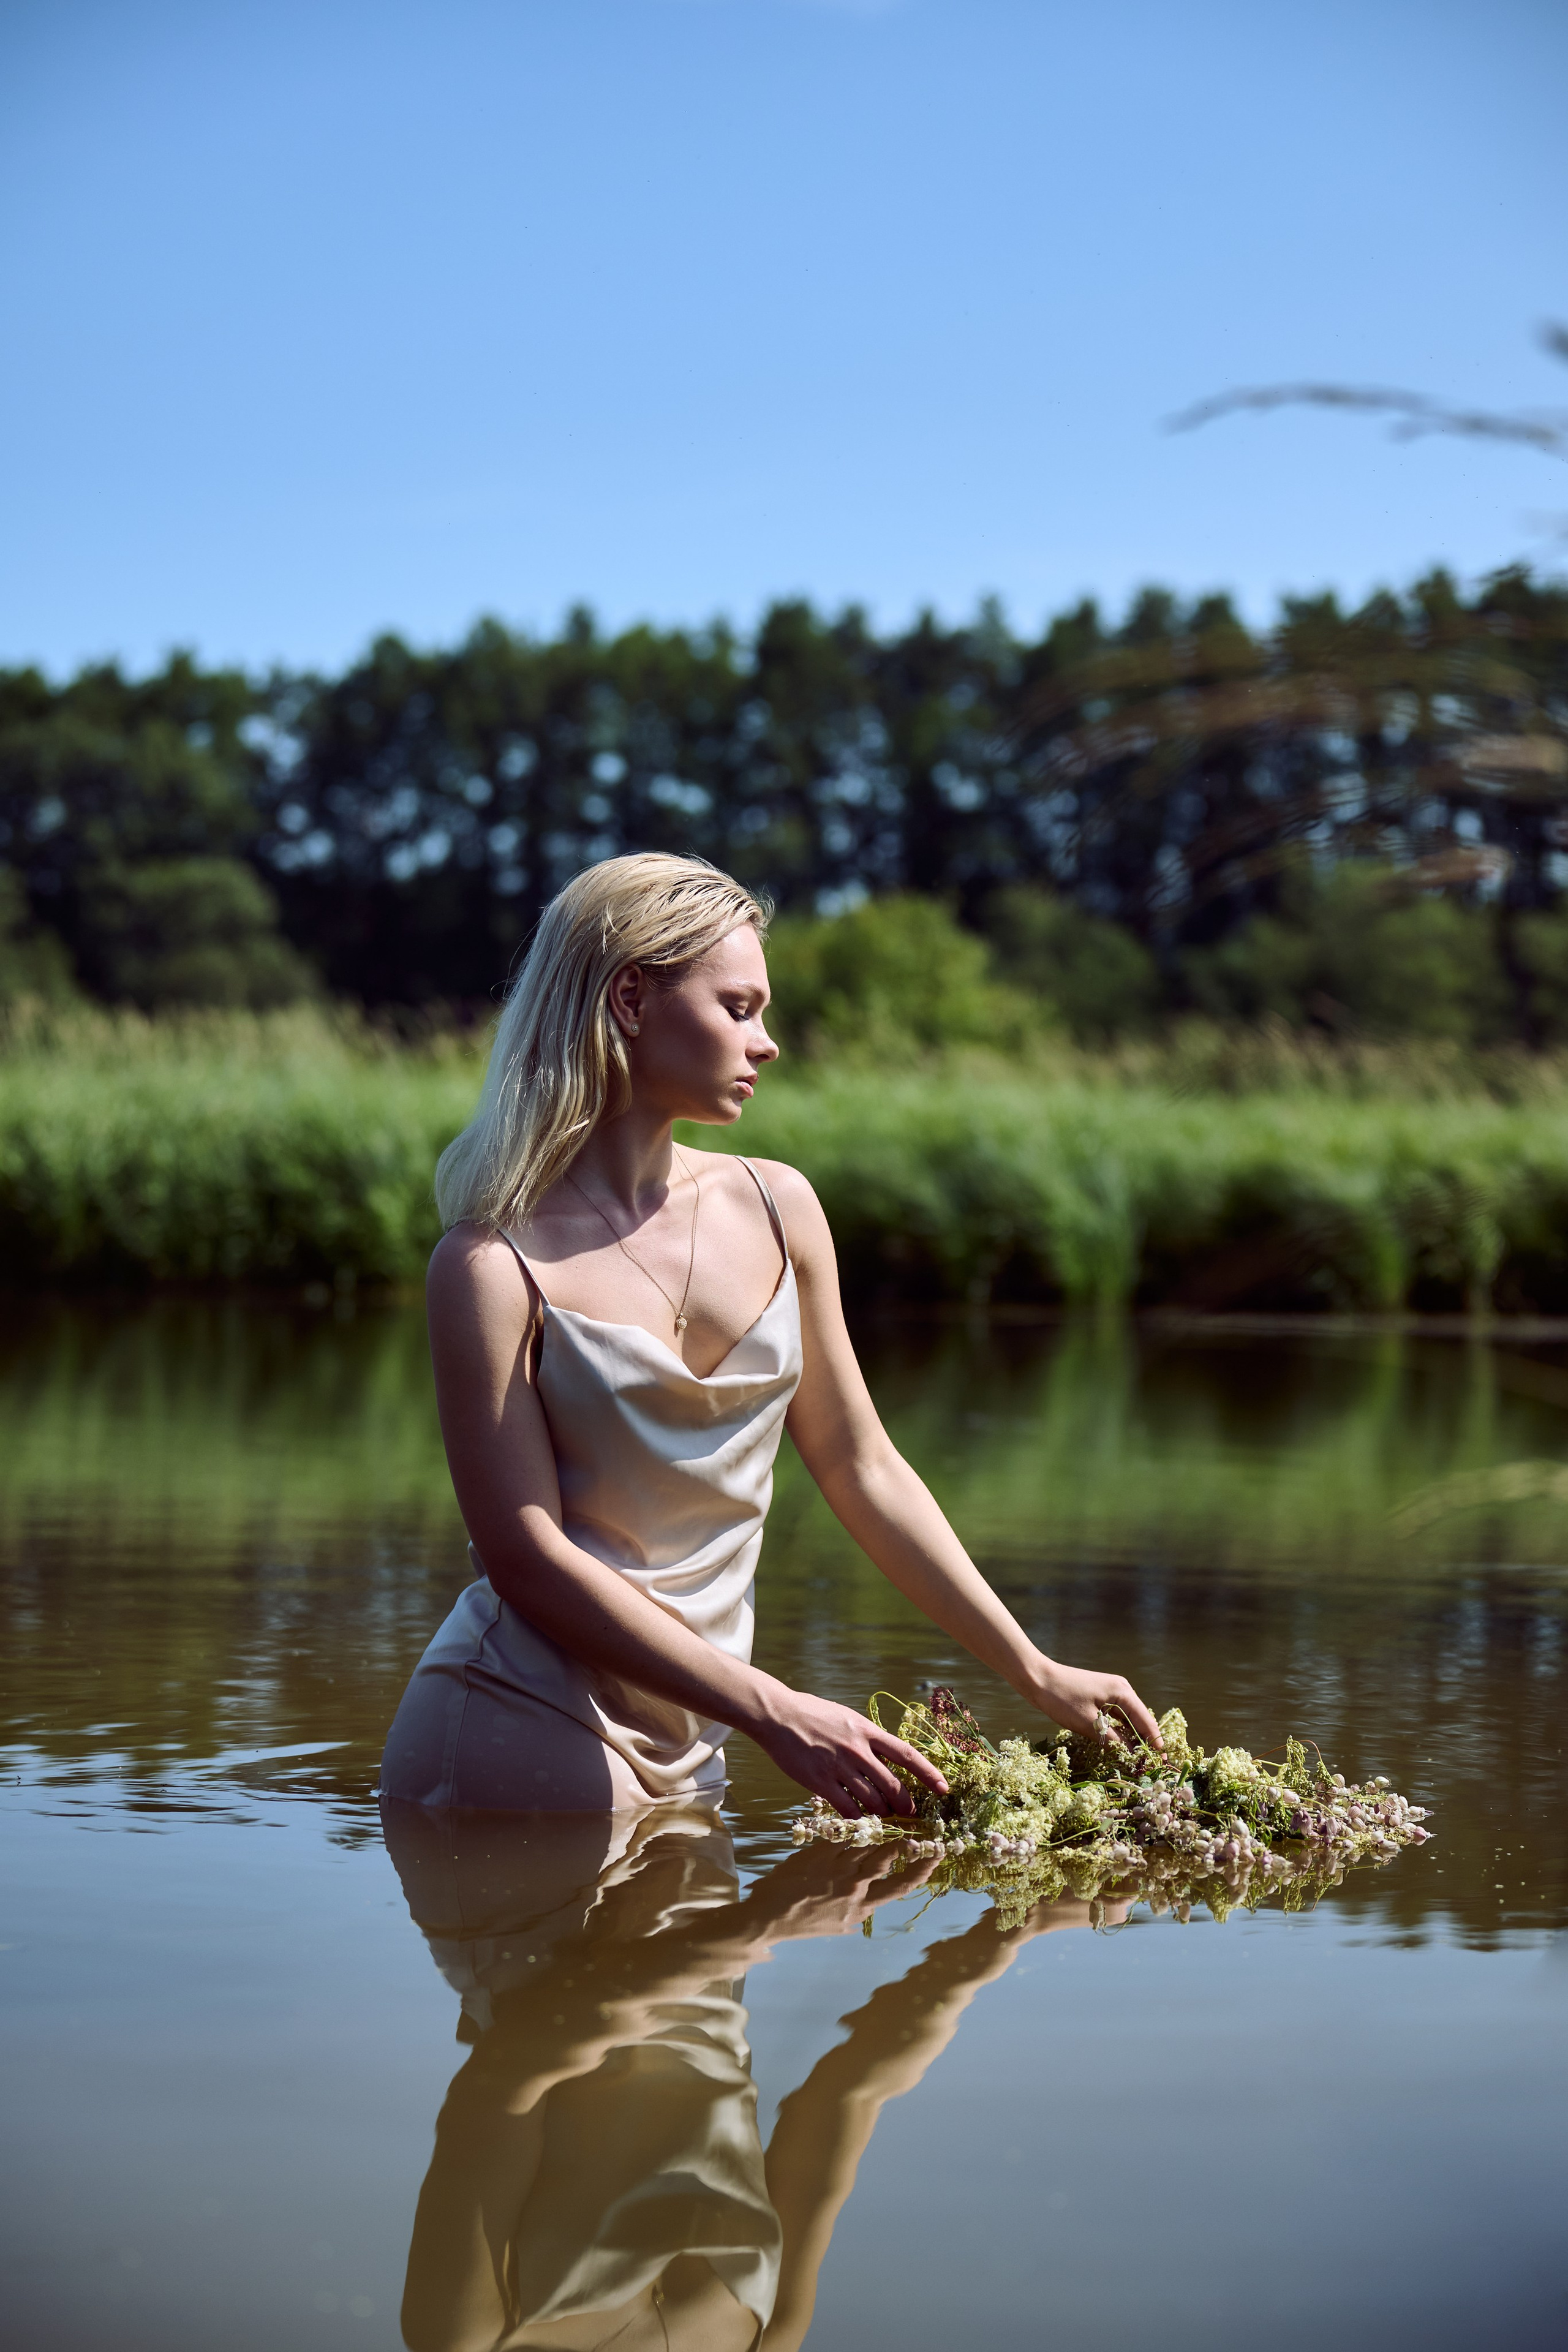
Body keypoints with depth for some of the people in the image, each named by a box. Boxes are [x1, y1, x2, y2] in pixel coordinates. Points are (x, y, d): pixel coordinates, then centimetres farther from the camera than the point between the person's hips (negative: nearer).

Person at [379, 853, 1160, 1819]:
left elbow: (861, 1466, 14)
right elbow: (529, 1559, -15)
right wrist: (777, 1715, -19)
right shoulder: (497, 1268, -11)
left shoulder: (777, 1208, 6)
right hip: (522, 1742, -6)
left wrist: (1037, 1675, 13)